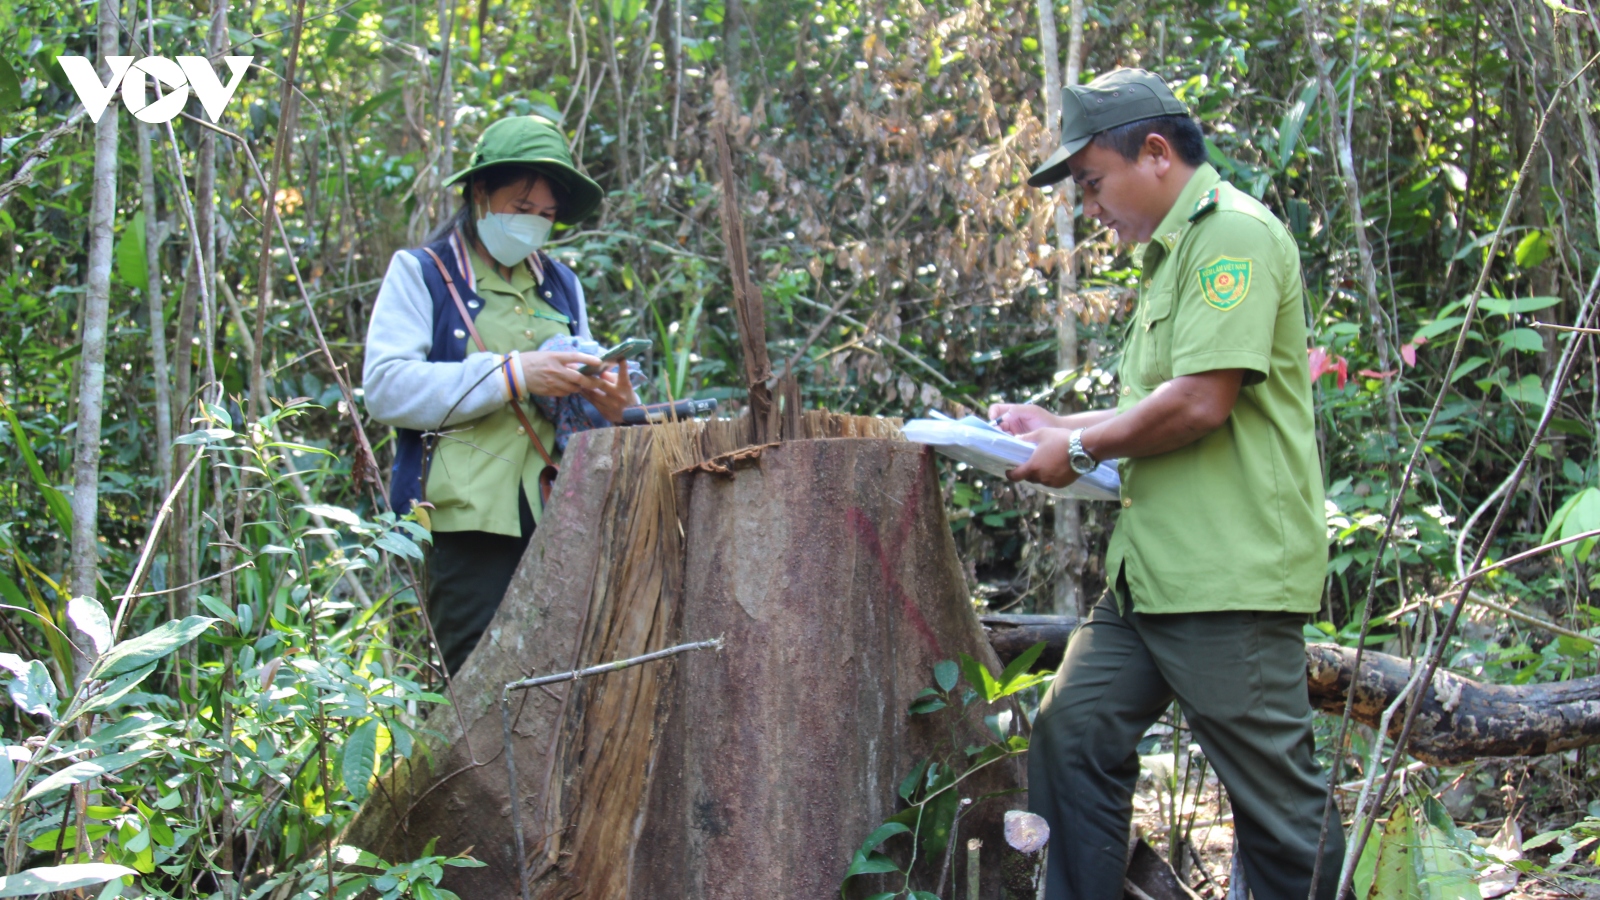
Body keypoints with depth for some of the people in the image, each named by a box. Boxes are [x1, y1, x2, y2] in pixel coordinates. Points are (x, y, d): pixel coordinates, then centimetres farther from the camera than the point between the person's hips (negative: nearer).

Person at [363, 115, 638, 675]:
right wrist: (512, 374, -15)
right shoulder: (421, 274, 6)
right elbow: (386, 390, -8)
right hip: (466, 522, -4)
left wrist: (608, 408, -1)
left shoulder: (562, 287, 22)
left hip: (555, 522, 5)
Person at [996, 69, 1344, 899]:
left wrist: (1081, 449, -7)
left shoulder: (1233, 234, -11)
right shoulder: (1170, 252, 21)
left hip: (1230, 574, -10)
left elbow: (1201, 402, -20)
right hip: (1150, 572, 10)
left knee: (1276, 800, -2)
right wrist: (1053, 425, 18)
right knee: (1072, 731, 6)